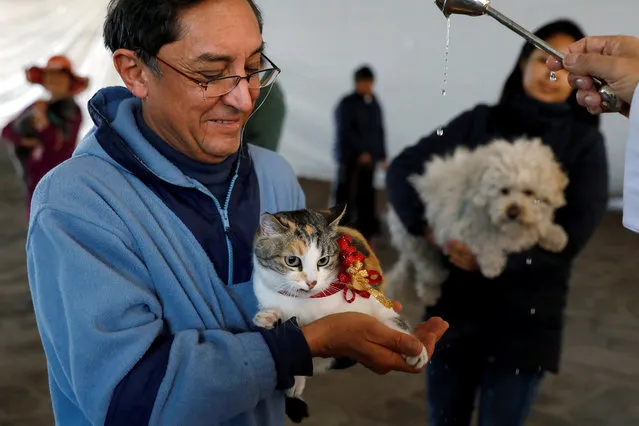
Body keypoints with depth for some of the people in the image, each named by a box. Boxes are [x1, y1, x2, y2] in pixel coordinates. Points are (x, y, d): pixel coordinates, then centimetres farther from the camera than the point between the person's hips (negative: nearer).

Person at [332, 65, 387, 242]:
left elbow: (379, 132, 18)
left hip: (369, 159, 5)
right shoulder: (347, 104, -4)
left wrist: (382, 156, 15)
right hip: (350, 159, -5)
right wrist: (361, 152, -18)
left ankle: (366, 233, 14)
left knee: (366, 197, 7)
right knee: (346, 195, -6)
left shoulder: (374, 105, 13)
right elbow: (345, 132, -12)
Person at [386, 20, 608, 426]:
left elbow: (574, 232, -9)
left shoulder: (585, 142, 0)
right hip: (455, 301, 2)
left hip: (525, 315, -1)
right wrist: (430, 226, -19)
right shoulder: (478, 122, 3)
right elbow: (402, 168, -2)